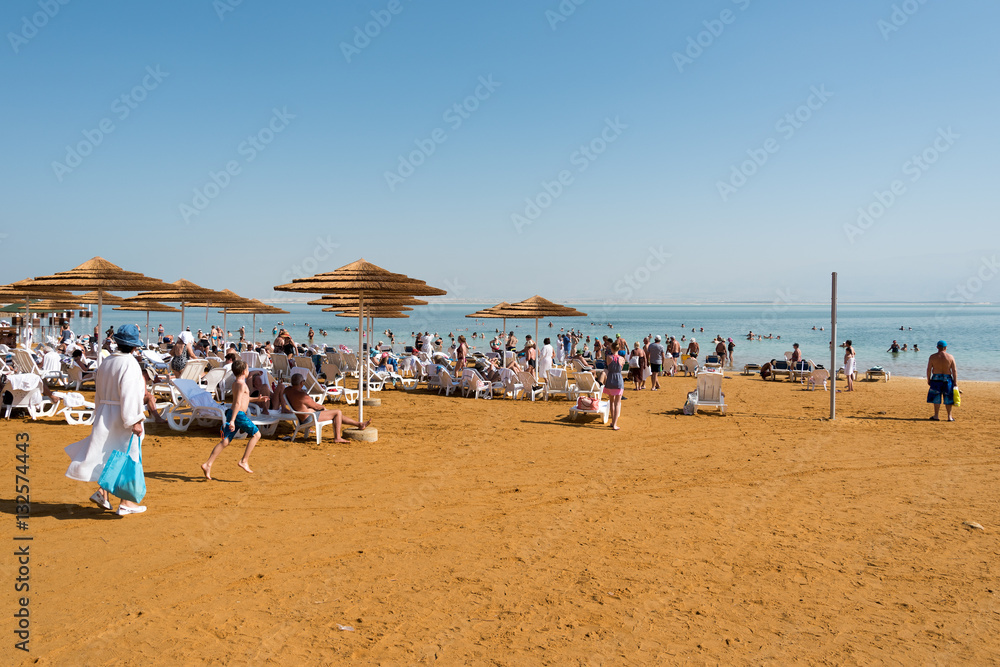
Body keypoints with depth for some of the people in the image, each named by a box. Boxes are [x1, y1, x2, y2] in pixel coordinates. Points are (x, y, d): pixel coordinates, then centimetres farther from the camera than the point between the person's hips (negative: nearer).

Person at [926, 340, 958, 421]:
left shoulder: (933, 357, -4)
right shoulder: (950, 357, -2)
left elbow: (929, 369, -4)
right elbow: (954, 370, -3)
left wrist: (928, 379, 5)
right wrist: (955, 382, 1)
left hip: (936, 379, -1)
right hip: (947, 379, 1)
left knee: (936, 398, 7)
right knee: (948, 399, 11)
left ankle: (936, 416, 8)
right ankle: (950, 417, 15)